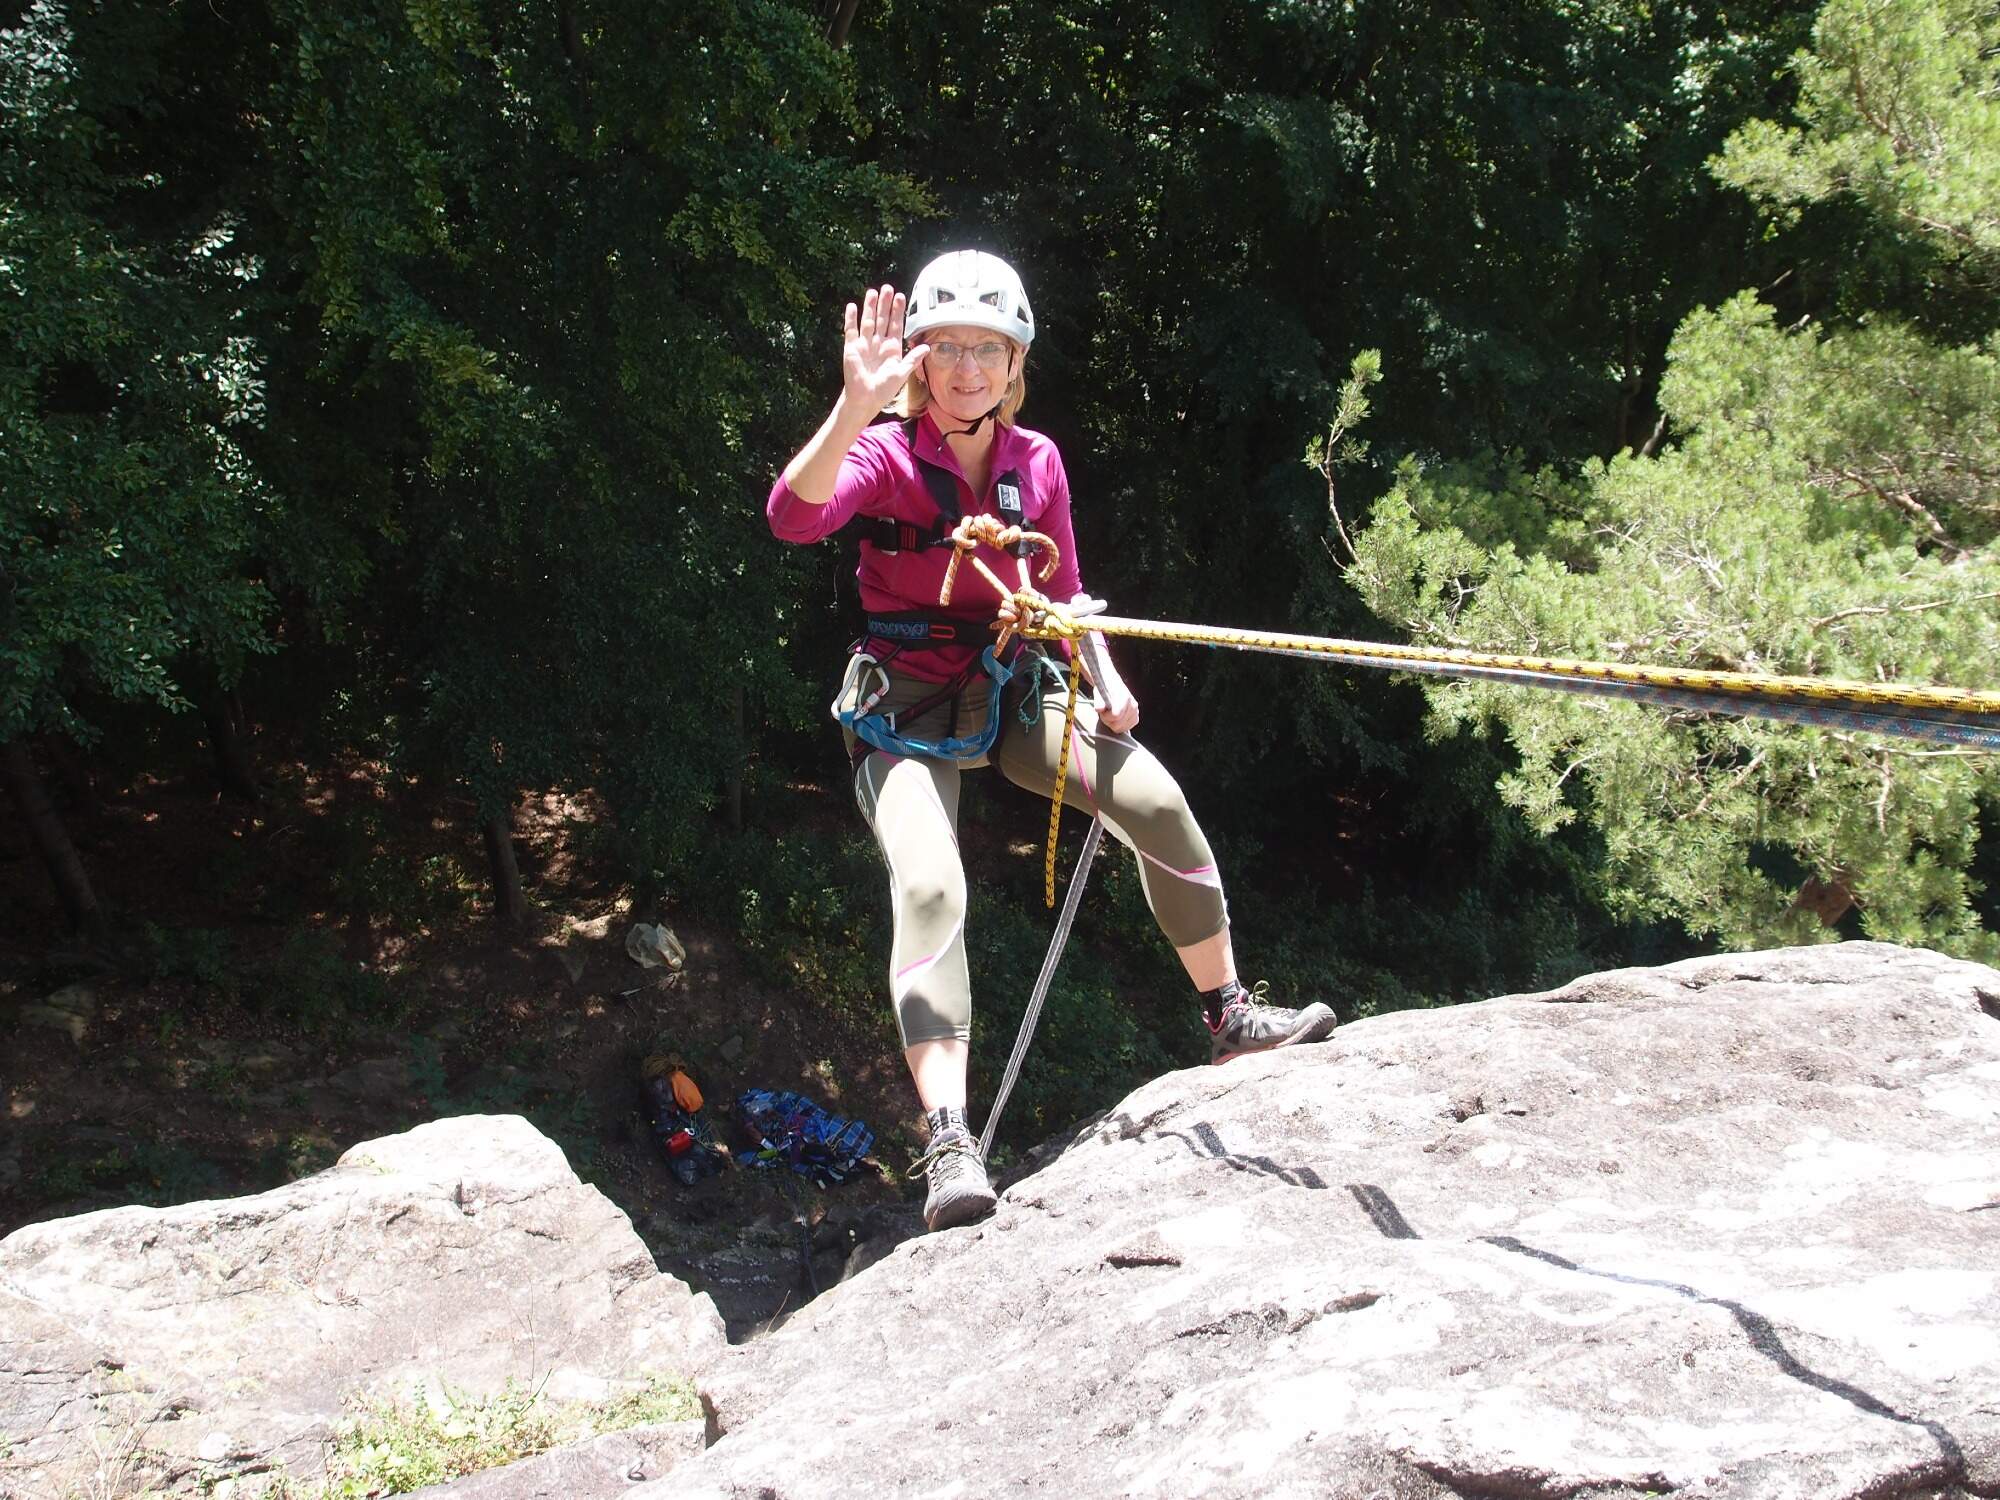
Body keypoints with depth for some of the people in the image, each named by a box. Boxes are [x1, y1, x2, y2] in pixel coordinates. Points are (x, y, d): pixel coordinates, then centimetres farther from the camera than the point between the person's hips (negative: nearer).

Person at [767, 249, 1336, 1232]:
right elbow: (792, 517, -34)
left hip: (1010, 689, 4)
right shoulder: (886, 454, -13)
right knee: (929, 885, -26)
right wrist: (854, 409, -47)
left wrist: (1106, 681, -5)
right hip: (905, 701, -4)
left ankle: (1228, 1016, 4)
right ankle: (949, 1142, -28)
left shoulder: (1036, 460, 1)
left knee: (1155, 801, -15)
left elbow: (1063, 596, 12)